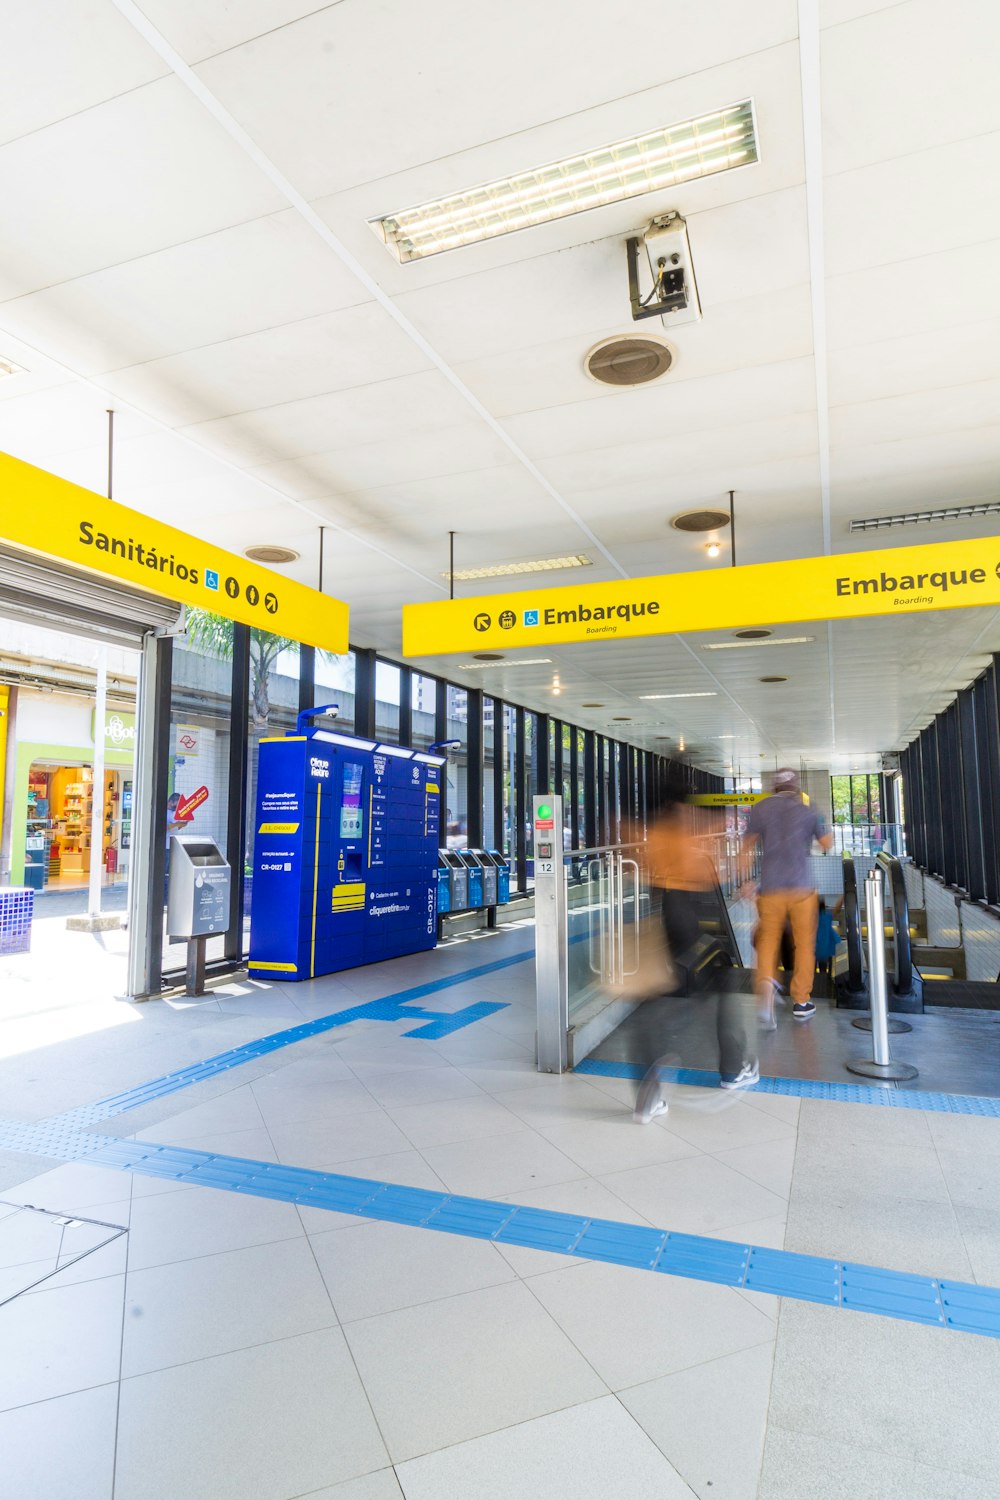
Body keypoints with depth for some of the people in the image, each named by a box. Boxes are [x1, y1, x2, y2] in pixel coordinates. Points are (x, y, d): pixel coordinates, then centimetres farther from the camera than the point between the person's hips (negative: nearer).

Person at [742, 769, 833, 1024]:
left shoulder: (760, 809, 1)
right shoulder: (808, 811, 0)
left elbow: (747, 845, 6)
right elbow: (827, 844, 10)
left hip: (770, 888, 0)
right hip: (802, 888, 0)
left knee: (768, 939, 8)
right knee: (804, 944, 12)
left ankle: (765, 986, -18)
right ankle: (801, 1002, 17)